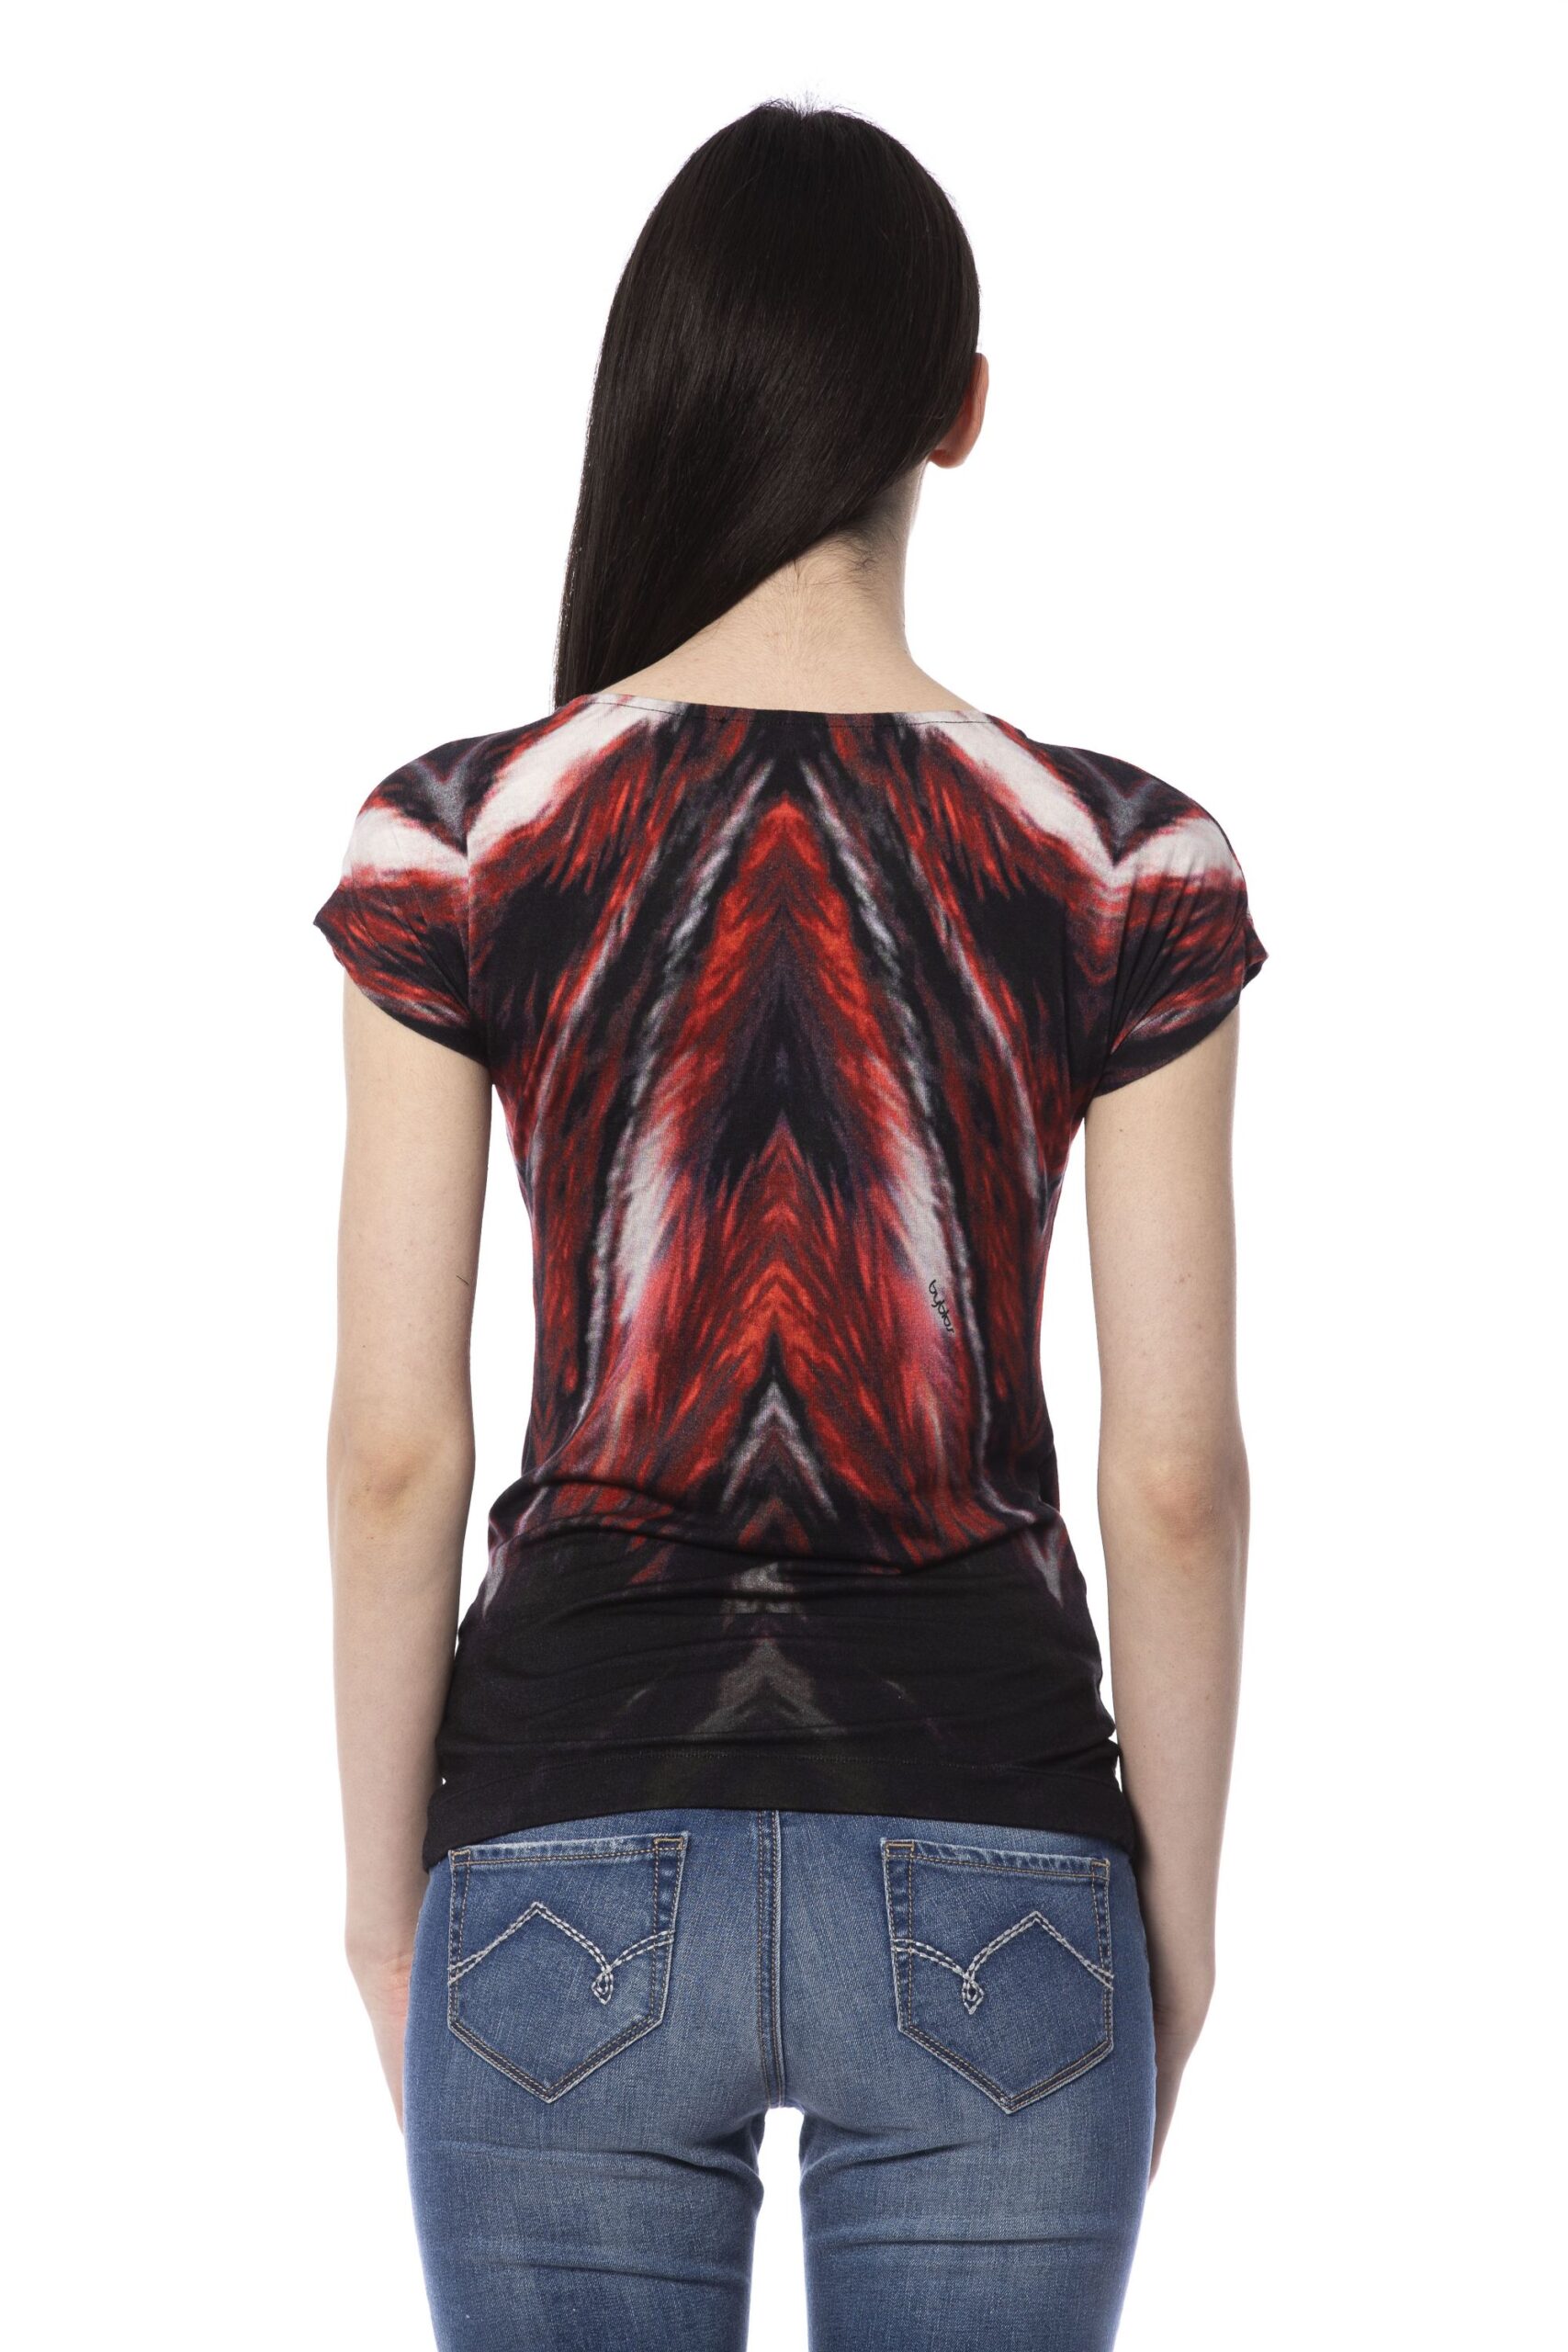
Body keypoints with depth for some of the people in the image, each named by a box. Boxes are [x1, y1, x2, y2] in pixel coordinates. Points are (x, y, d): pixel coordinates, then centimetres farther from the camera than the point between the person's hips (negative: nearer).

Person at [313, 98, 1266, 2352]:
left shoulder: (456, 839, -6)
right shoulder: (1127, 865, -6)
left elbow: (397, 1447, -5)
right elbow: (1174, 1470, -4)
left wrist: (384, 1889, 7)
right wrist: (1181, 1899, 8)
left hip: (577, 1855, 0)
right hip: (985, 1879, 0)